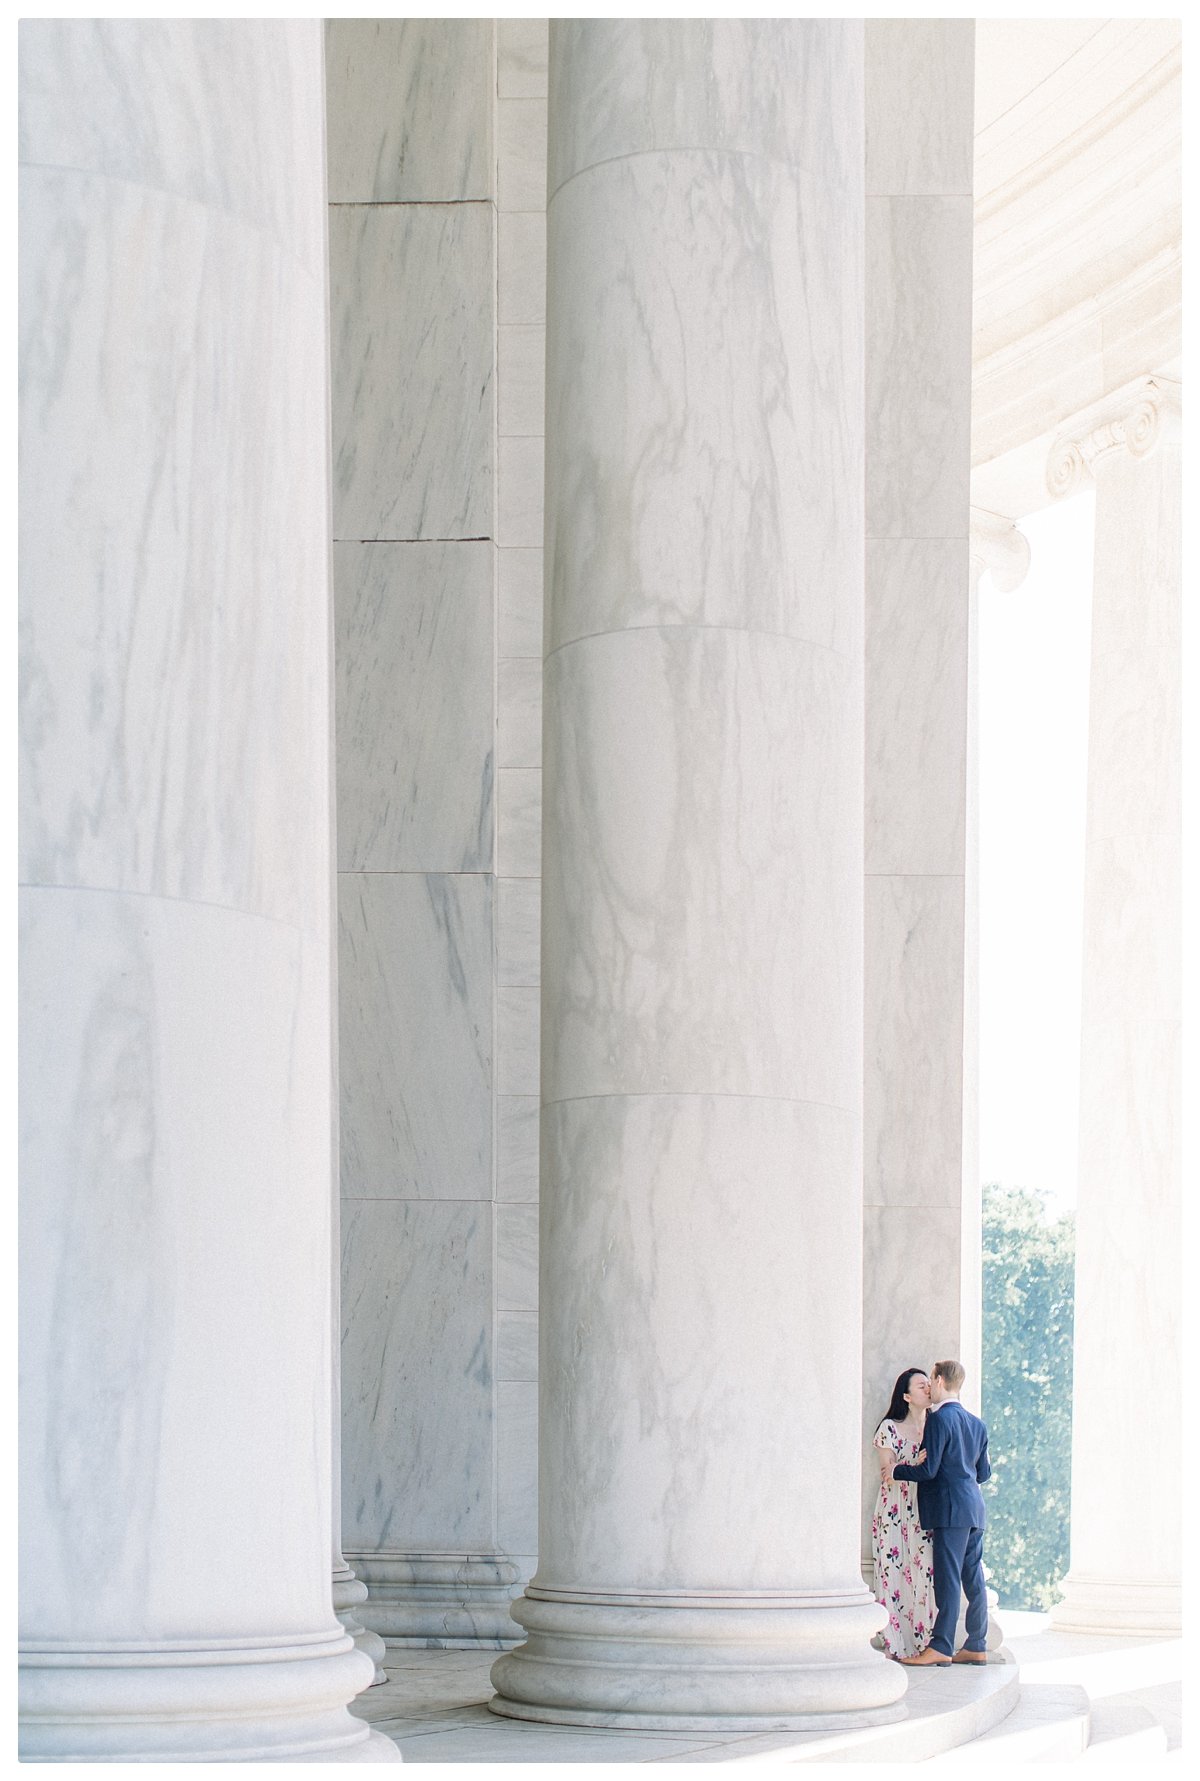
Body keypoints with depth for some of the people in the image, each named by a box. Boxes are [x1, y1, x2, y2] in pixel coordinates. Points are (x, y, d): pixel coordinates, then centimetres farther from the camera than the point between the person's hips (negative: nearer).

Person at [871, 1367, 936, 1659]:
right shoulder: (890, 1428, -1)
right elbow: (886, 1475, -7)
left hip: (925, 1513, 4)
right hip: (894, 1513, -4)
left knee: (925, 1576, -3)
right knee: (894, 1577, -6)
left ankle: (923, 1642, 0)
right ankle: (897, 1646, -3)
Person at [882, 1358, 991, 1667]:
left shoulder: (939, 1419, -10)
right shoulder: (977, 1424, 16)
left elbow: (929, 1469, -15)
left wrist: (895, 1469, -2)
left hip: (950, 1510, -8)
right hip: (974, 1510, 8)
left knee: (947, 1578, -9)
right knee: (973, 1579, 8)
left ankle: (941, 1647, -11)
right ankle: (976, 1647, 9)